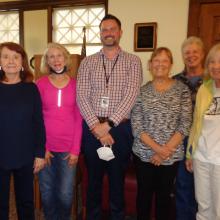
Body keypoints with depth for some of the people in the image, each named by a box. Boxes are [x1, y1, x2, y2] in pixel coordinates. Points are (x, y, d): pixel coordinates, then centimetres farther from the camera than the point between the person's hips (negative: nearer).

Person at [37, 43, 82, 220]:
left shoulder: (75, 84, 2)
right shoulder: (41, 83, 0)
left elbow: (79, 119, 1)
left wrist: (76, 149, -4)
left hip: (68, 148, 0)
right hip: (46, 147, 0)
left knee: (65, 194, 5)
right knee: (47, 192, 11)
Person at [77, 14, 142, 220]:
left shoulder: (133, 61, 1)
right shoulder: (88, 62, 5)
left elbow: (131, 96, -10)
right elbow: (82, 96, -4)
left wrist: (108, 125, -17)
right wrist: (96, 127, -14)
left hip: (120, 128, -1)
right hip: (92, 128, 2)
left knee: (118, 177, 13)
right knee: (93, 177, 15)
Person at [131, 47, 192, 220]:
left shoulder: (182, 89, -1)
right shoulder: (142, 91, 0)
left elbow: (185, 124, -6)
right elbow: (136, 126, -6)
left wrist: (166, 150, -13)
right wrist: (156, 148, -16)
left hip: (171, 155, 0)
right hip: (144, 153, 1)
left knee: (164, 195, 14)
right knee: (144, 193, 14)